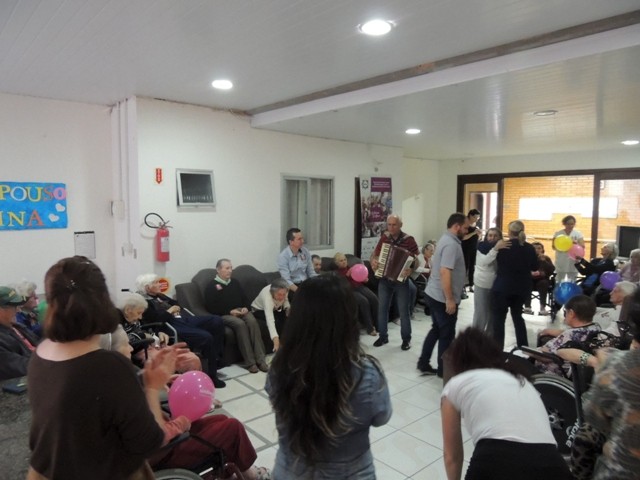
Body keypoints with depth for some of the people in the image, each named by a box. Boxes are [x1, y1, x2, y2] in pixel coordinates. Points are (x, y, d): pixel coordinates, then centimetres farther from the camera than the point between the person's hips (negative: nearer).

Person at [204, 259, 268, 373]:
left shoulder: (235, 282, 19)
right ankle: (249, 362, -32)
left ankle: (260, 359, -31)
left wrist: (246, 308, -3)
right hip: (224, 315, -4)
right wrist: (230, 311, -15)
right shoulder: (211, 286, 1)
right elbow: (210, 307, -7)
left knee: (252, 321, -29)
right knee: (240, 324, -35)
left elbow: (245, 298, 21)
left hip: (241, 311, 4)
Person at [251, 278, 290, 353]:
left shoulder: (282, 292, -26)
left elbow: (286, 302, -4)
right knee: (276, 320, -32)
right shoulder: (267, 296, -41)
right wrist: (275, 339, -61)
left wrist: (288, 309, -27)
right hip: (259, 310, -5)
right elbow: (270, 319, -51)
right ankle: (277, 348, -16)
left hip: (275, 309, 5)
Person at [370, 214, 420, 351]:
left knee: (404, 311, 5)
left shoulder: (409, 240, -9)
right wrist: (373, 262, -14)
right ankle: (383, 336, 25)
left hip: (401, 281, -3)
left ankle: (406, 339, 20)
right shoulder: (384, 238, 2)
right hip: (384, 280, 4)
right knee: (382, 309, 9)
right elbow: (374, 254, 9)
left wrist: (411, 269, -30)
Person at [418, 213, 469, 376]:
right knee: (447, 334, 5)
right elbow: (445, 272, -29)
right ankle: (443, 370, 19)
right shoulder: (451, 244, -21)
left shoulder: (446, 239, 13)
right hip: (443, 298, -10)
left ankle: (423, 363, 25)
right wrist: (450, 299, -27)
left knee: (437, 330, 19)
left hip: (433, 294, 10)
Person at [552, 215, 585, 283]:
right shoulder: (558, 233, 0)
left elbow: (582, 246, -5)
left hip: (573, 263, 1)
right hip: (561, 264, -1)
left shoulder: (578, 234, 3)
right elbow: (553, 246, -5)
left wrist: (576, 243, -27)